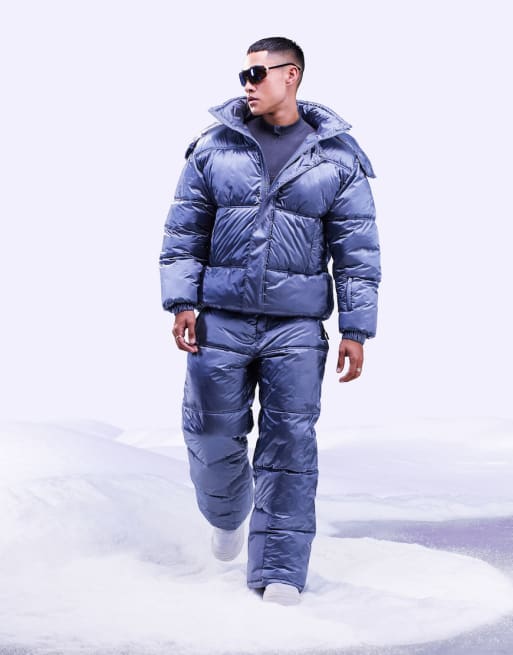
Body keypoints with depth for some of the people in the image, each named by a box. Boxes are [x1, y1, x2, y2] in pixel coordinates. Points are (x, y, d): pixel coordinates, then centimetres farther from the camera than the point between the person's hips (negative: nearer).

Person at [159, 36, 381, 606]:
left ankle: (279, 572, 3)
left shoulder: (337, 157, 1)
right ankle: (225, 517, 38)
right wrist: (181, 302, -2)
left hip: (296, 325, -1)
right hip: (221, 320, 1)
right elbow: (183, 232, 7)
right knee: (213, 433, 7)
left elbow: (358, 251, 2)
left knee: (290, 443, -3)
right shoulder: (214, 147, 4)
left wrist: (356, 329, -2)